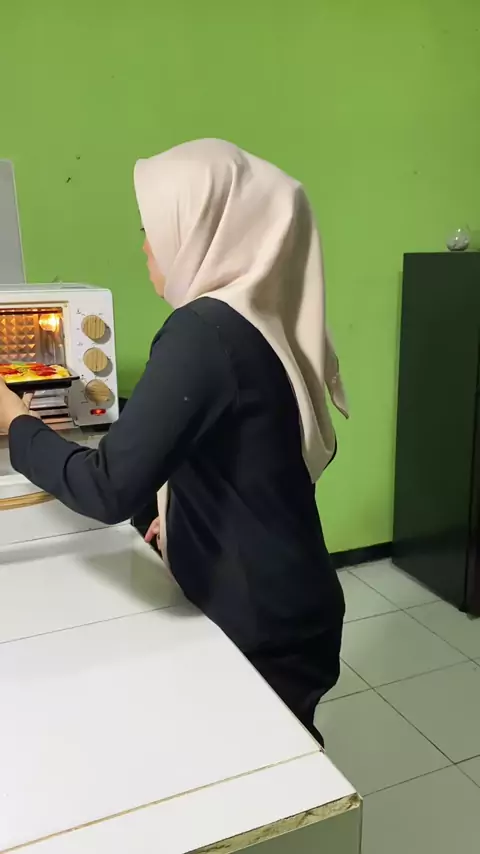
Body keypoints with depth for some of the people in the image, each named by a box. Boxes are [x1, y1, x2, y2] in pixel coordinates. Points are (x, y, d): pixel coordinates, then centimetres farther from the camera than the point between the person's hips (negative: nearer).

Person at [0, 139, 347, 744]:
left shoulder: (203, 332, -24)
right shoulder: (263, 321, 3)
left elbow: (109, 489, -26)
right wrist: (186, 513, 15)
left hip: (261, 625, -8)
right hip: (284, 605, 8)